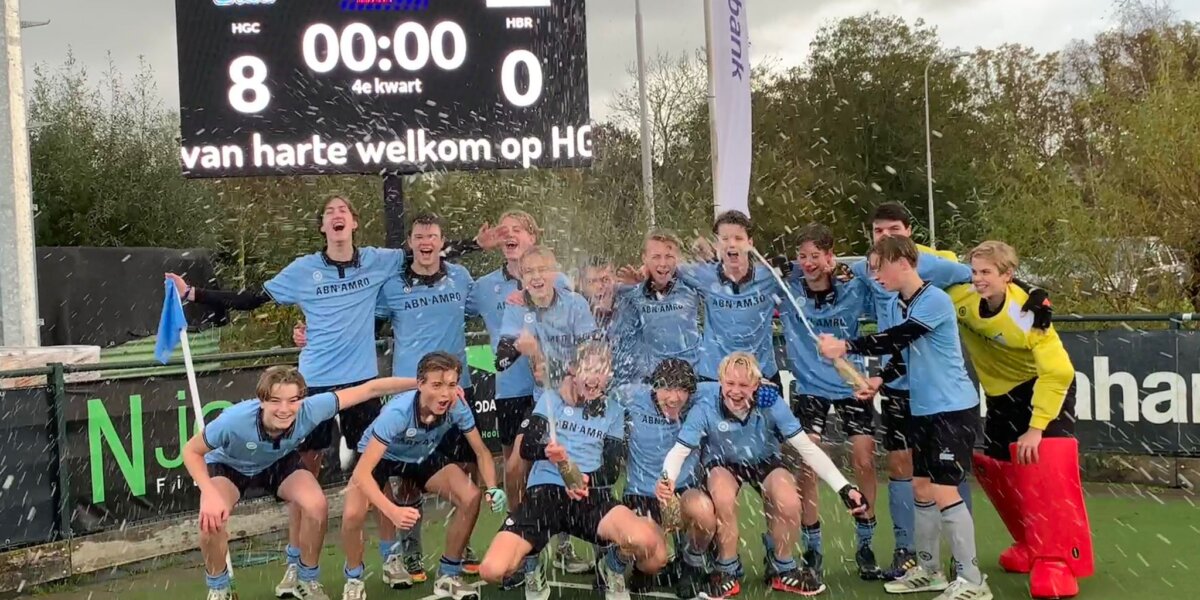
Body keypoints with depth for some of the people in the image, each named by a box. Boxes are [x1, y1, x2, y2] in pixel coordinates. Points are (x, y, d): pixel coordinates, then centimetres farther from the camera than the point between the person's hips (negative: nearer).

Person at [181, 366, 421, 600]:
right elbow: (191, 451, -23)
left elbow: (371, 389, -30)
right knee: (212, 517, -29)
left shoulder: (310, 410, -37)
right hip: (228, 466, -2)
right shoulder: (234, 421, -41)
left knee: (317, 506, -21)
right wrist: (210, 494, -38)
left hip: (279, 462, 2)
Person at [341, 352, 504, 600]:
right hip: (381, 458, -3)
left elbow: (481, 452, -12)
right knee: (353, 514, -29)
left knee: (471, 498, -17)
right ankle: (354, 580, 4)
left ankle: (448, 575, 5)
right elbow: (362, 472, -41)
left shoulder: (458, 408, -28)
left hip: (423, 458, 4)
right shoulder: (397, 413, -40)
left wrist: (492, 488, -31)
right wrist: (393, 512, -55)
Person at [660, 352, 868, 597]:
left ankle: (782, 570, 3)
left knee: (790, 503, -28)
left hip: (764, 462, 1)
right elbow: (679, 451, -26)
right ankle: (728, 572, -8)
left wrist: (843, 487, -29)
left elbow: (807, 448, -22)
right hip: (722, 464, -1)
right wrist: (667, 480, -49)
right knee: (724, 499, -35)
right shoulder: (705, 410, -27)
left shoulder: (771, 404, -26)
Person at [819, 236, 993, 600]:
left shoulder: (935, 300, -19)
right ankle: (928, 570, 26)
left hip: (954, 409, -8)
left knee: (944, 492, -9)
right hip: (923, 410, 8)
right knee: (922, 489, 12)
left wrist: (845, 347, -29)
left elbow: (897, 339, -28)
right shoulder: (895, 306, 7)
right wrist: (879, 380, -6)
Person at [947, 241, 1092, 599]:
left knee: (1047, 466, -23)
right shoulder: (964, 297, -19)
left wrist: (1036, 427, -32)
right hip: (1001, 393, 6)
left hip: (1045, 387, -6)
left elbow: (1058, 372, -31)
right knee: (995, 470, 9)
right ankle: (1032, 546, 29)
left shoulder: (1027, 314, -31)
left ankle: (1057, 561, -16)